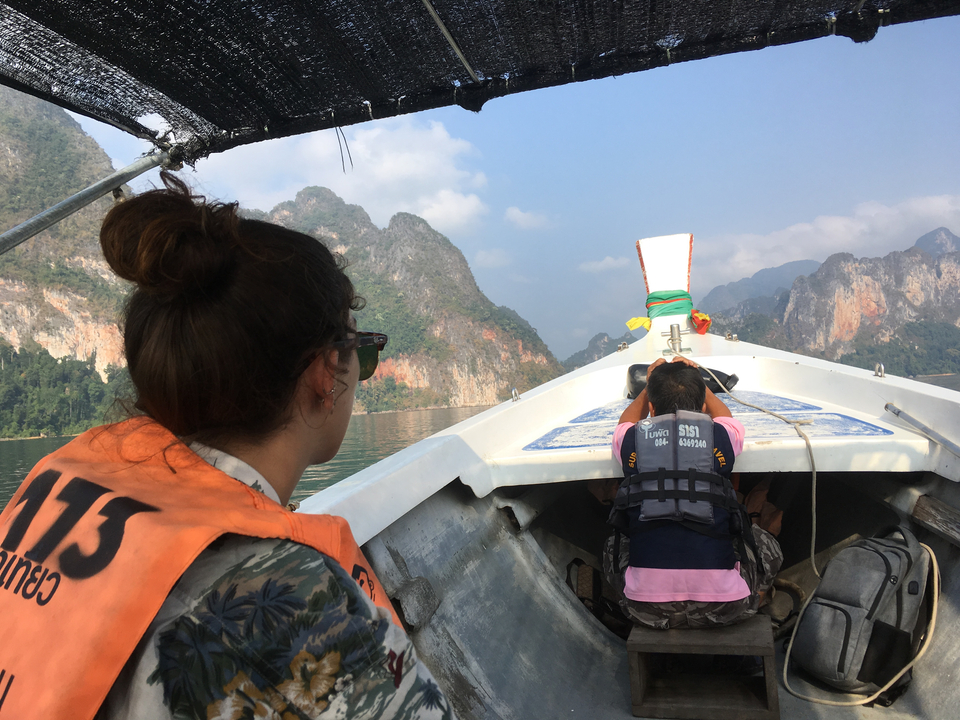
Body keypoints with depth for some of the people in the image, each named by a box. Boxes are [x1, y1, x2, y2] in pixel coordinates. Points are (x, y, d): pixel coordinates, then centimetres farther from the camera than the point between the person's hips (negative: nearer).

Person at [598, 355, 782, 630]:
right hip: (722, 605, 0)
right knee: (766, 545, 27)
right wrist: (697, 381, 39)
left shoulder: (631, 440, 0)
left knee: (613, 547, 31)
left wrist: (649, 386, 40)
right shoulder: (723, 435, -1)